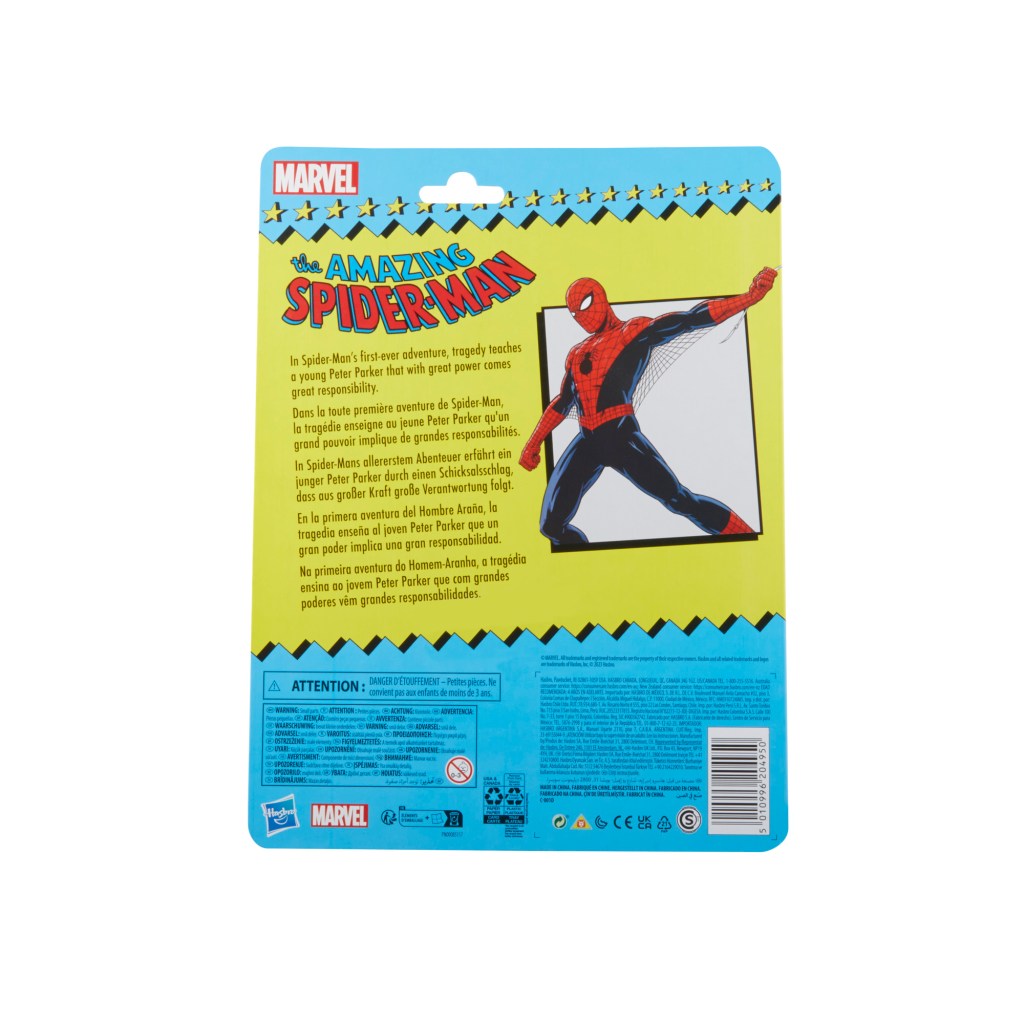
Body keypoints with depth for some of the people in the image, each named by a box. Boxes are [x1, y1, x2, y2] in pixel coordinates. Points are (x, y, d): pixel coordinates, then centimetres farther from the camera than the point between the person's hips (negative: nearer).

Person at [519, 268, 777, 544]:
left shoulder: (636, 331, 5)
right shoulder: (576, 353, 22)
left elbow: (690, 319, -4)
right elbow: (562, 403, 29)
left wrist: (750, 296, -13)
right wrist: (533, 444, 26)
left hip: (621, 435, -5)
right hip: (586, 441, 5)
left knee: (680, 500, -13)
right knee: (552, 525, -2)